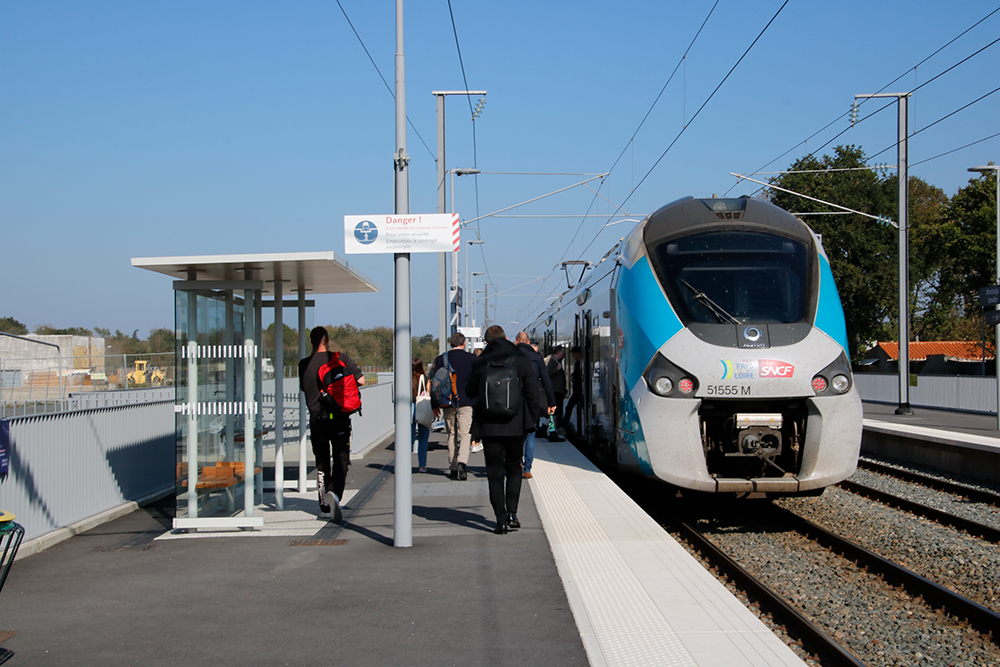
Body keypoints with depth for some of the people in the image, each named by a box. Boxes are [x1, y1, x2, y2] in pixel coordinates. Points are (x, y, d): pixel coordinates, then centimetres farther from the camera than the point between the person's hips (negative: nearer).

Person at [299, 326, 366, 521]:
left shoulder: (304, 364, 2)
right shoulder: (340, 359, -3)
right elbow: (361, 380, -3)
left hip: (316, 420, 2)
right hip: (339, 419, -2)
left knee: (322, 463, 14)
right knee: (341, 460, 0)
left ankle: (325, 506, 18)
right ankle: (334, 493, -26)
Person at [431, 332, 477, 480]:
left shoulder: (441, 359, 3)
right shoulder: (472, 359, -1)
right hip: (467, 403, -2)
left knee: (452, 435, 13)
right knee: (465, 434, -2)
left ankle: (453, 468, 15)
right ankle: (462, 462, -25)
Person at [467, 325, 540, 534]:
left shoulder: (481, 362, -4)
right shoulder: (522, 360, -3)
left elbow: (471, 392, 5)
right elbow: (532, 392, -4)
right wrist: (531, 420, 5)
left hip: (488, 426, -1)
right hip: (515, 425, 1)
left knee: (495, 473, 6)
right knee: (514, 468, 18)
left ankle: (501, 521, 2)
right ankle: (512, 513, 7)